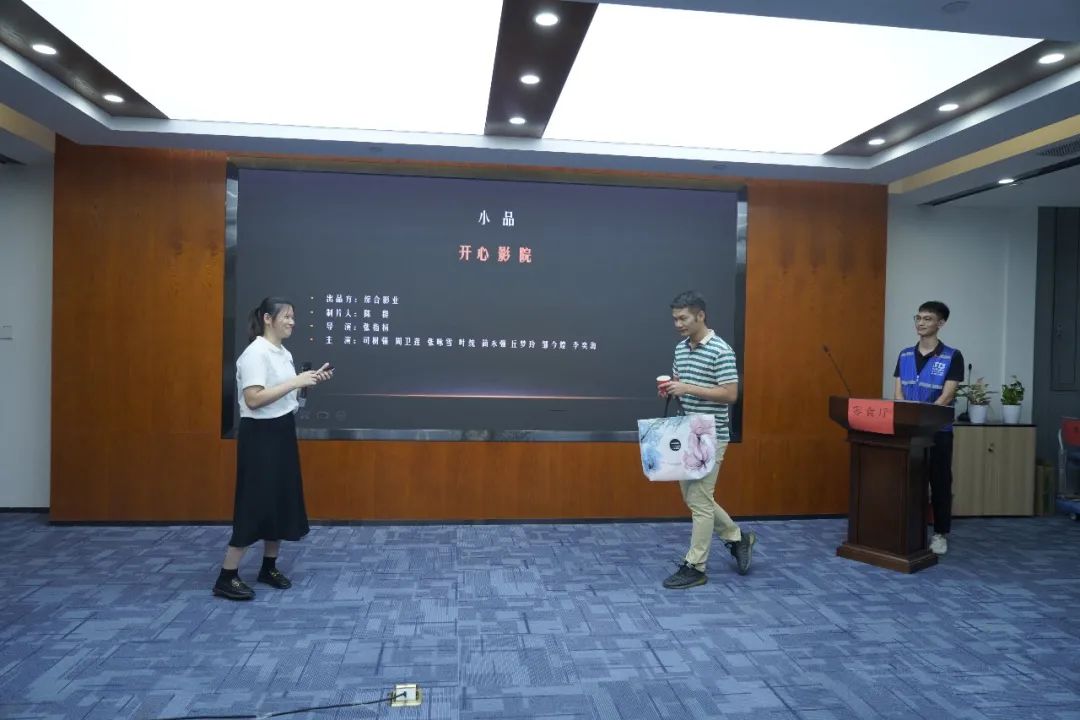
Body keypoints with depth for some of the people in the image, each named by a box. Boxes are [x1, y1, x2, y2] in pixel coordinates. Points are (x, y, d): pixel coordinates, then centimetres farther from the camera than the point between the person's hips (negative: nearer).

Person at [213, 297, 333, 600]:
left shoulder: (284, 353, 11)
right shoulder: (255, 353, -17)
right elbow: (254, 399, -26)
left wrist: (311, 379, 3)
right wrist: (296, 382, -25)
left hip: (283, 431, 9)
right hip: (260, 434, -9)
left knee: (283, 500, 12)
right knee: (256, 503, -6)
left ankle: (269, 567, 25)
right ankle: (226, 578, 5)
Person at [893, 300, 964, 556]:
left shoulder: (952, 357, -5)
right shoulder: (905, 355, 7)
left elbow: (947, 396, -12)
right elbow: (898, 392, 3)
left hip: (938, 431, -3)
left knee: (940, 483, 5)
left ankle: (940, 534, 16)